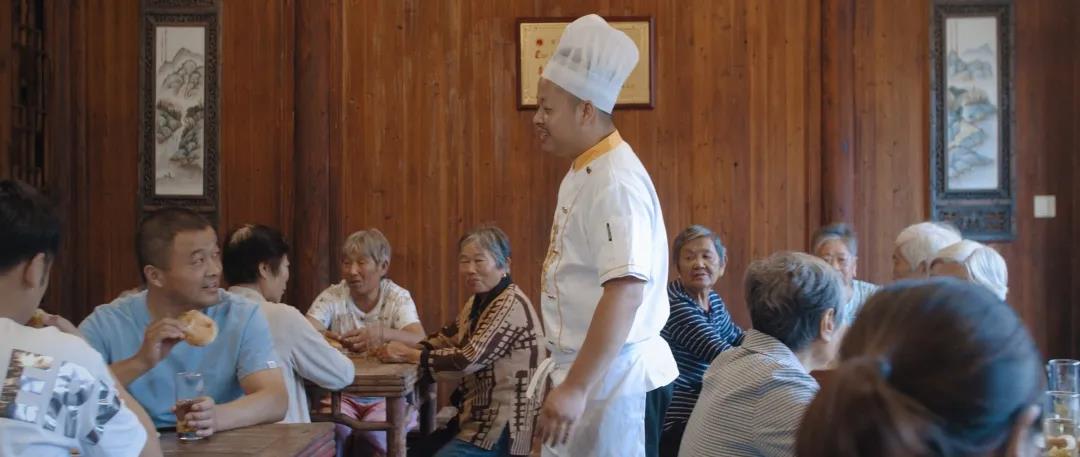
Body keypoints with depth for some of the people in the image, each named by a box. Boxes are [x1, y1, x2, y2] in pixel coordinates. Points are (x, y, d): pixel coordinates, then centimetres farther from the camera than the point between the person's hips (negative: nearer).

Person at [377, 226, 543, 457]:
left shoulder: (510, 305, -19)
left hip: (503, 428, -9)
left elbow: (467, 361, -25)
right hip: (483, 417, 9)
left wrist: (410, 355, -17)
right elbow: (444, 339, 12)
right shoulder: (479, 301, 11)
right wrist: (406, 348, -7)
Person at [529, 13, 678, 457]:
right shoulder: (582, 173, 10)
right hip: (585, 367, 9)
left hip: (611, 377, -9)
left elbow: (625, 294, -29)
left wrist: (576, 388, -30)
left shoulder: (616, 183, -21)